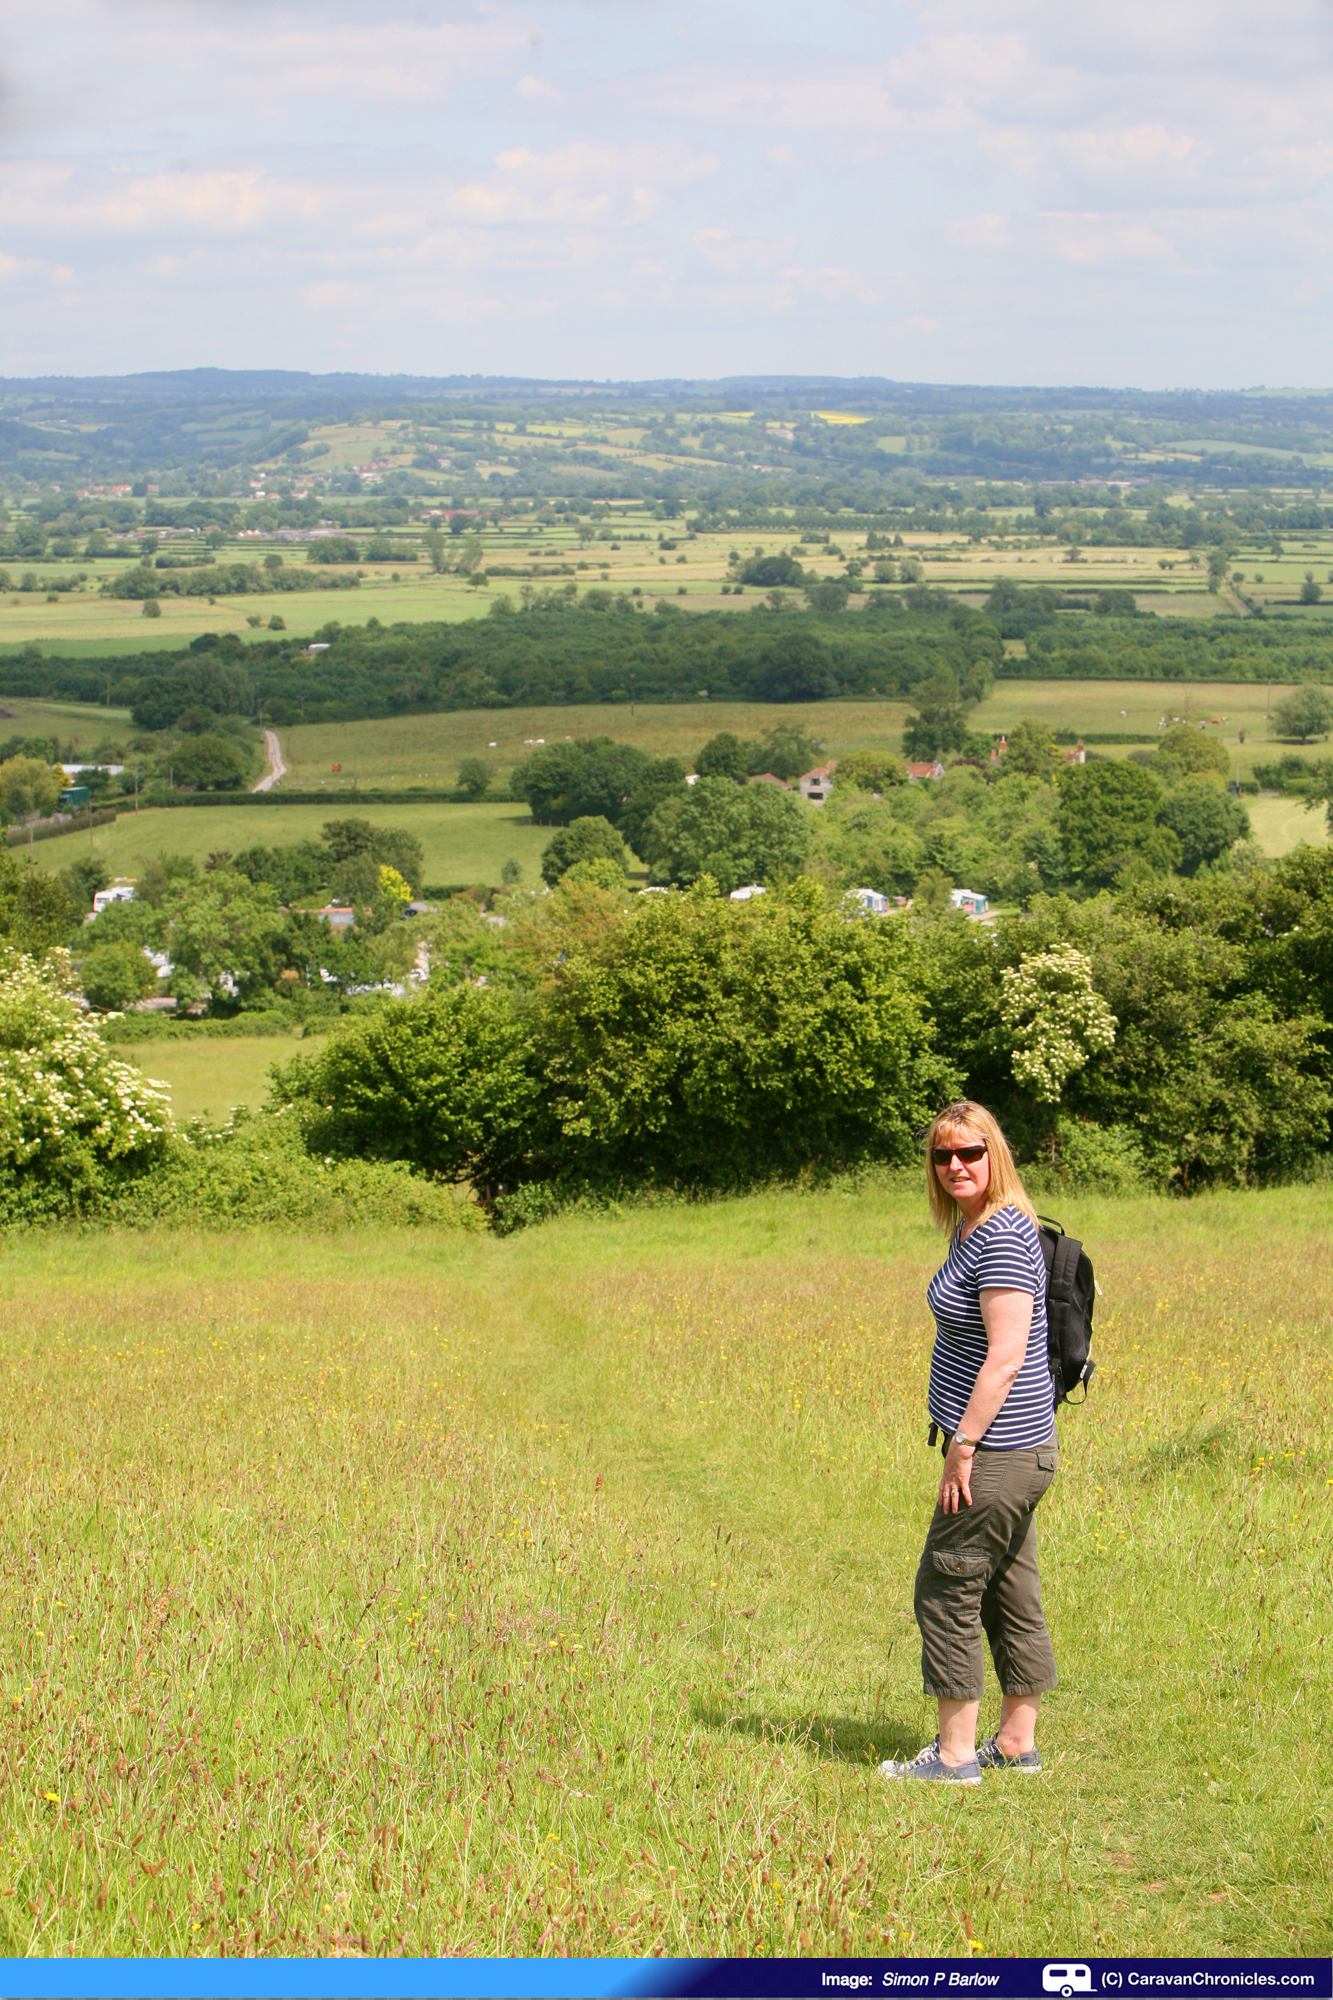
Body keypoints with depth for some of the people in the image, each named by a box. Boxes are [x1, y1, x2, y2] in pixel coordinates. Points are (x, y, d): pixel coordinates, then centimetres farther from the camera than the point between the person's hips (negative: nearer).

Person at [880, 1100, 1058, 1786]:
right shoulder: (972, 1228, 13)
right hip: (1013, 1453, 10)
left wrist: (962, 1446, -21)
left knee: (947, 1590, -3)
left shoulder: (1004, 1236, -19)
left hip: (996, 1453, -10)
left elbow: (1006, 1356, -23)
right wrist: (965, 1442, 20)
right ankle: (1017, 1743, 22)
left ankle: (955, 1754, 3)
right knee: (1011, 1595, 14)